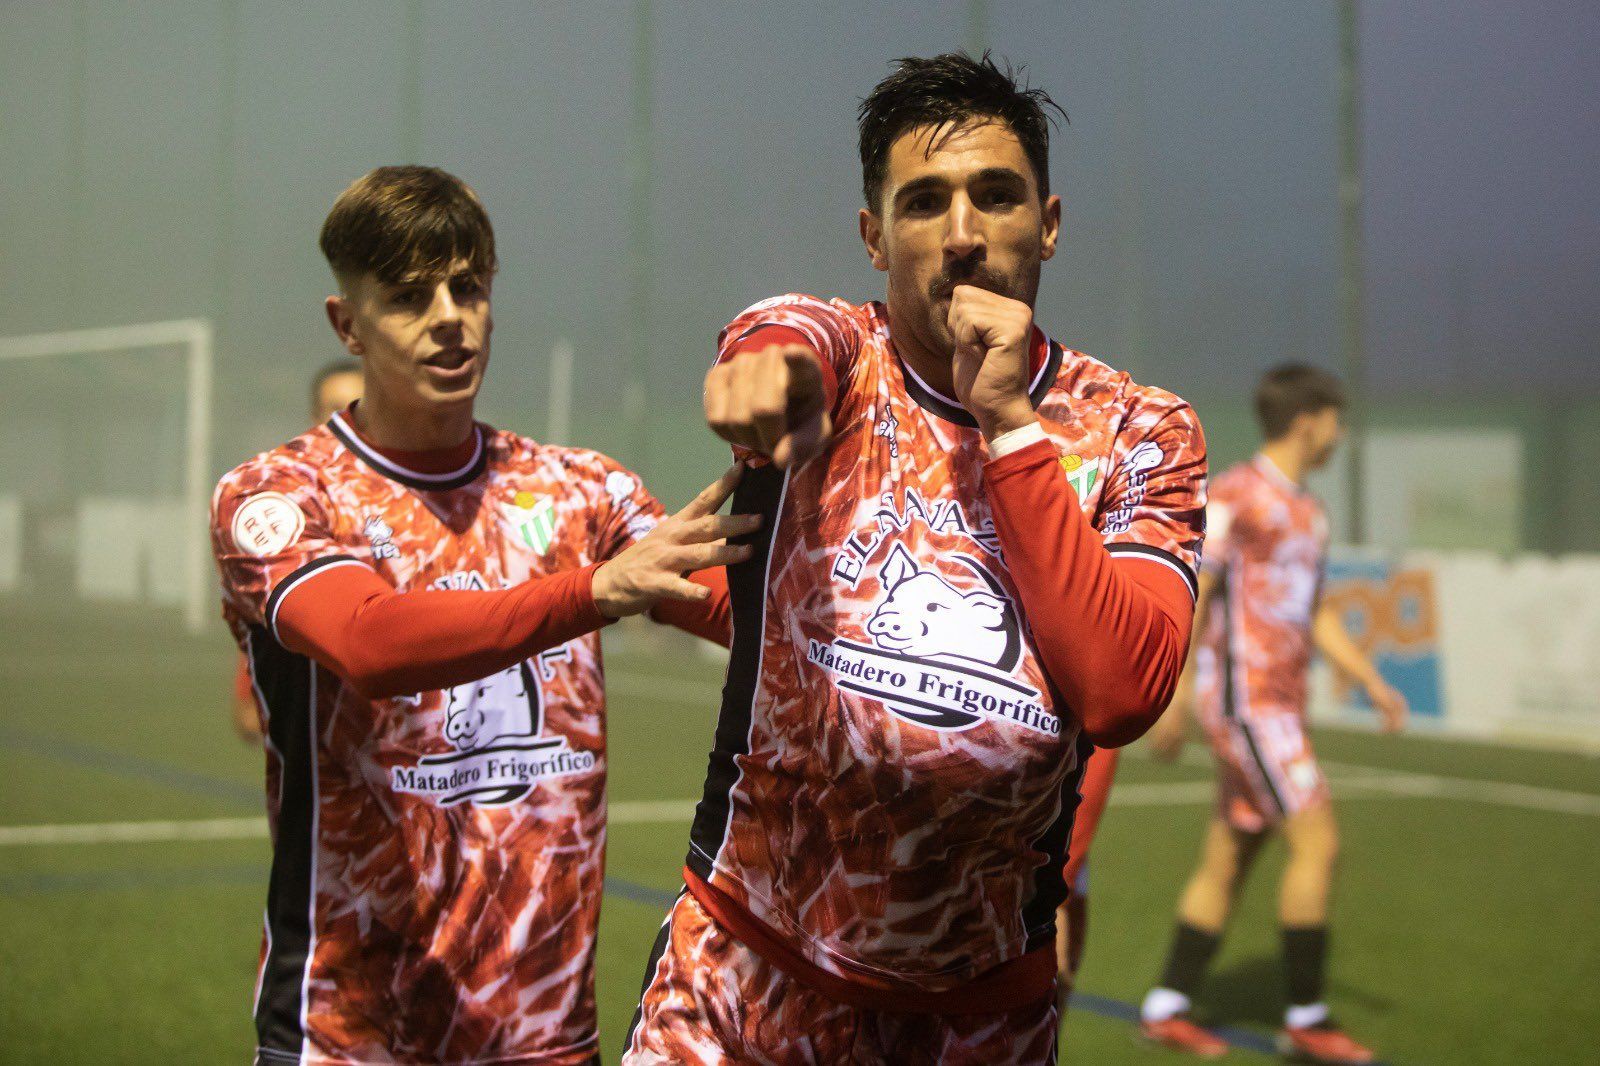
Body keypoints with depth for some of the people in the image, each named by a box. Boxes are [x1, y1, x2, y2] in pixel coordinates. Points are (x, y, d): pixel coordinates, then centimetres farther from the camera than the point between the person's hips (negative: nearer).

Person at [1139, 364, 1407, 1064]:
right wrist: (1176, 704, -17)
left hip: (1281, 704, 9)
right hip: (1244, 697, -9)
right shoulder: (1234, 496, -11)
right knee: (1317, 842, -12)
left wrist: (1371, 682, 15)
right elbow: (1190, 598, -14)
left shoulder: (1308, 512, 18)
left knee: (1228, 858, 9)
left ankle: (1167, 1008, 16)